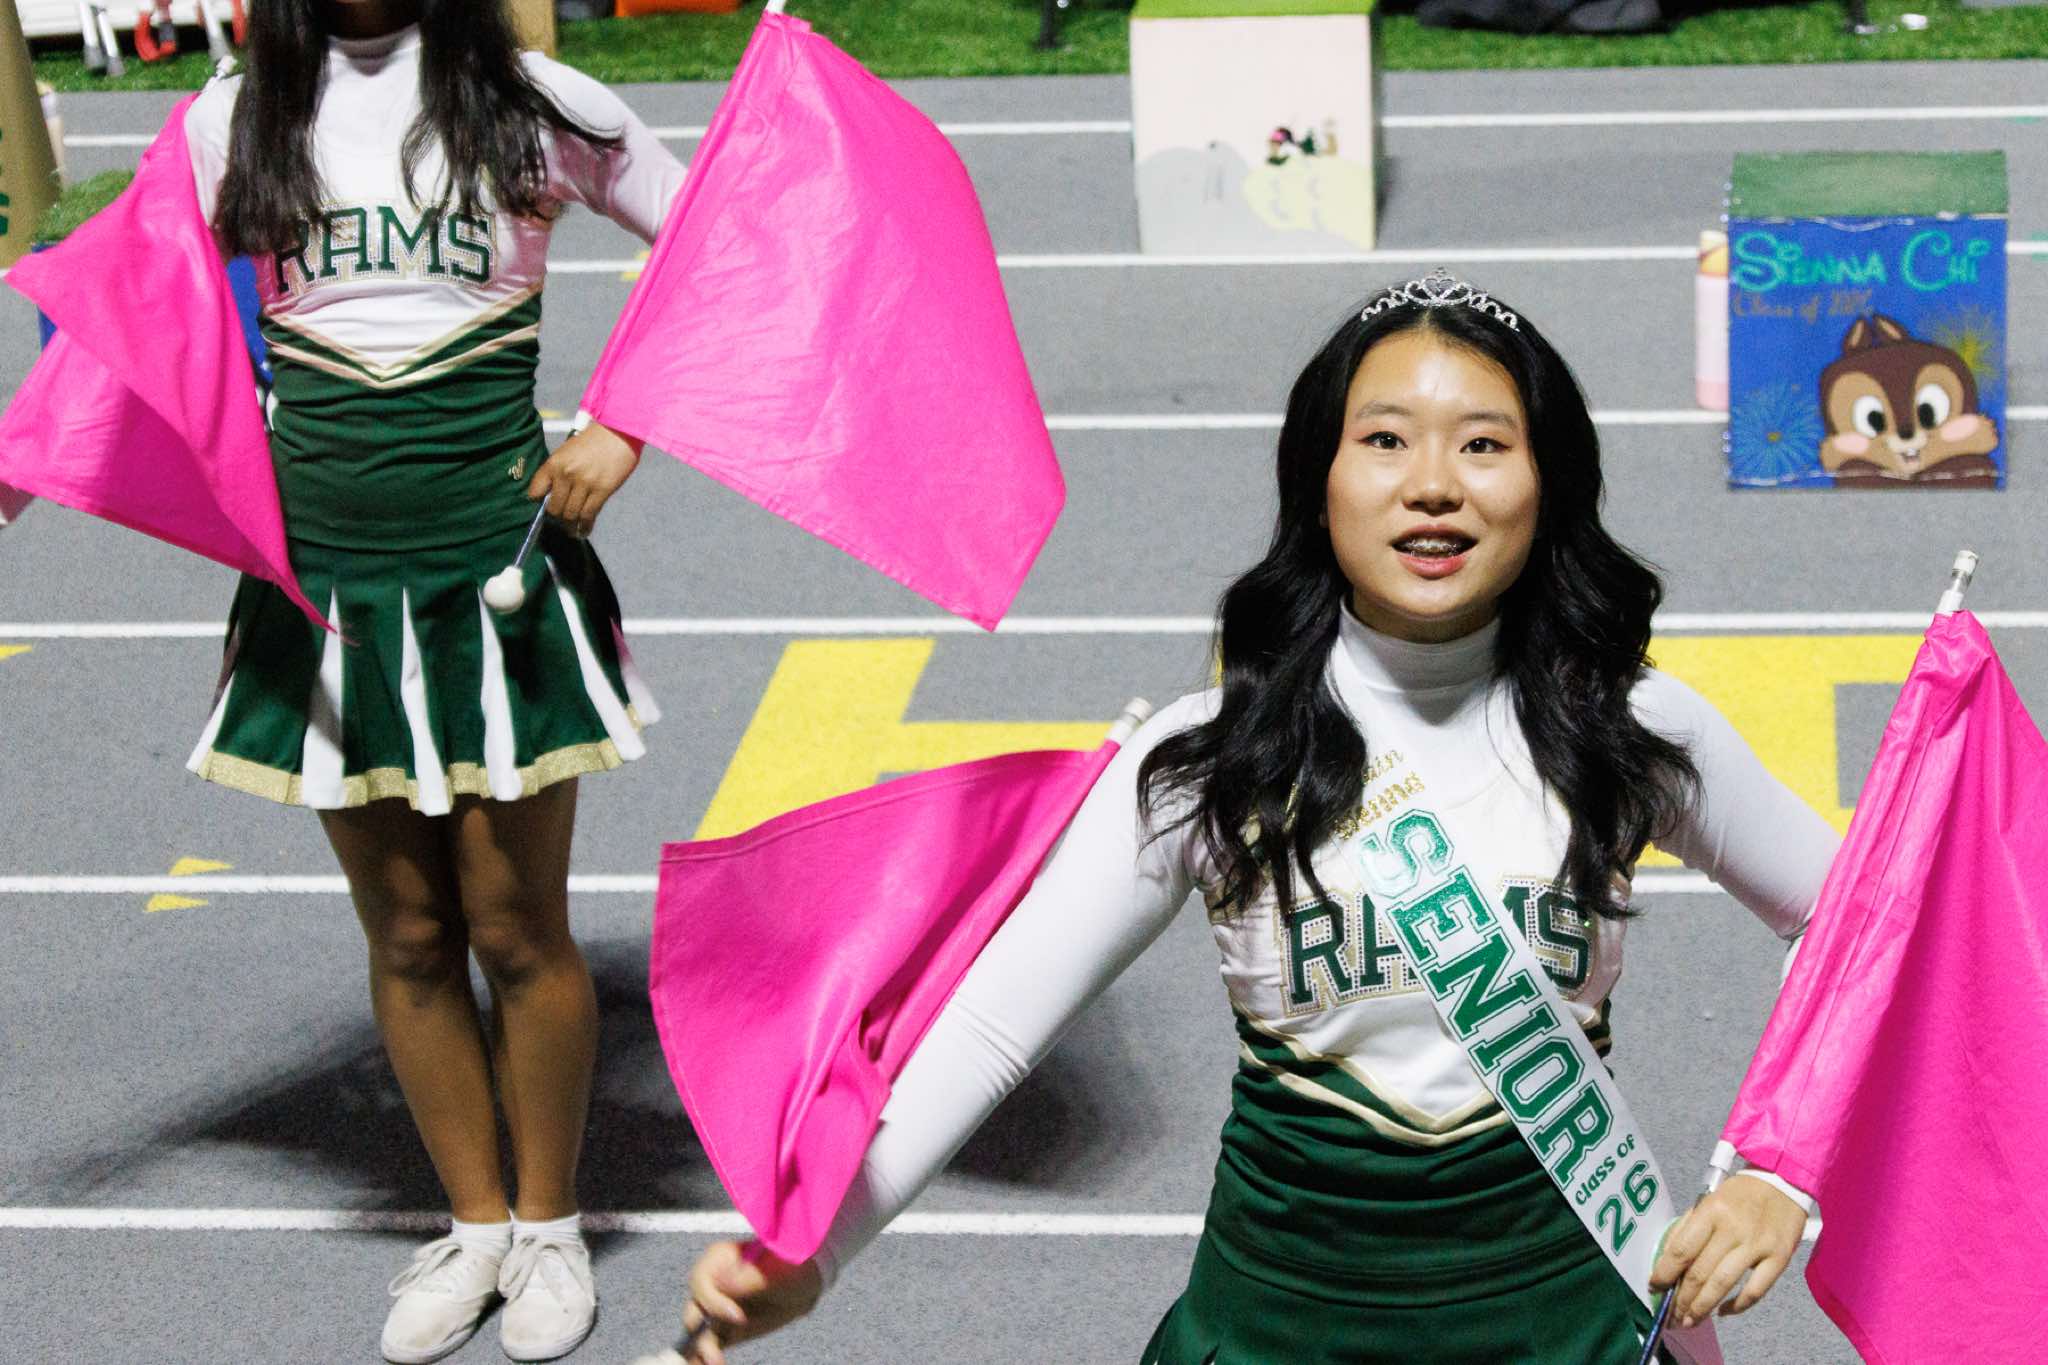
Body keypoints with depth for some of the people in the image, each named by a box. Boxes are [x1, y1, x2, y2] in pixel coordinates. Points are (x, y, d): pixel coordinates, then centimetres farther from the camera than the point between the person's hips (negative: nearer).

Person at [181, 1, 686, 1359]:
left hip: (494, 577, -2)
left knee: (517, 928, 5)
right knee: (406, 936, 11)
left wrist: (626, 431, -5)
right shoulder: (238, 122, 5)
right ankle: (475, 1223, 28)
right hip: (325, 580, 2)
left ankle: (550, 1225, 25)